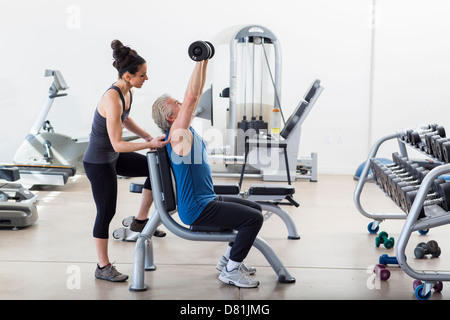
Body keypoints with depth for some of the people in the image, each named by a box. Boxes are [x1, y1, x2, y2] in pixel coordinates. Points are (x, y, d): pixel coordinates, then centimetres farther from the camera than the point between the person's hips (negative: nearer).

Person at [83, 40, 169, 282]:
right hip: (98, 162, -9)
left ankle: (141, 220, 22)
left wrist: (147, 136, 7)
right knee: (106, 212, 2)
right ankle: (103, 267, 18)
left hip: (113, 157, 9)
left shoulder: (126, 91, -4)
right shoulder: (113, 99, -31)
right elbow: (118, 144, -30)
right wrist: (151, 144, -33)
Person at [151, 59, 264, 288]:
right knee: (253, 218, -16)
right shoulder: (177, 135, -16)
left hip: (206, 200, 10)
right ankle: (231, 271, -6)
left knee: (254, 208, 18)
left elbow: (196, 95, 12)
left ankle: (228, 259, 22)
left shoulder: (185, 129, 9)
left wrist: (205, 63, 6)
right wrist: (200, 62, -23)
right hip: (197, 210, -10)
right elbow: (191, 97, -26)